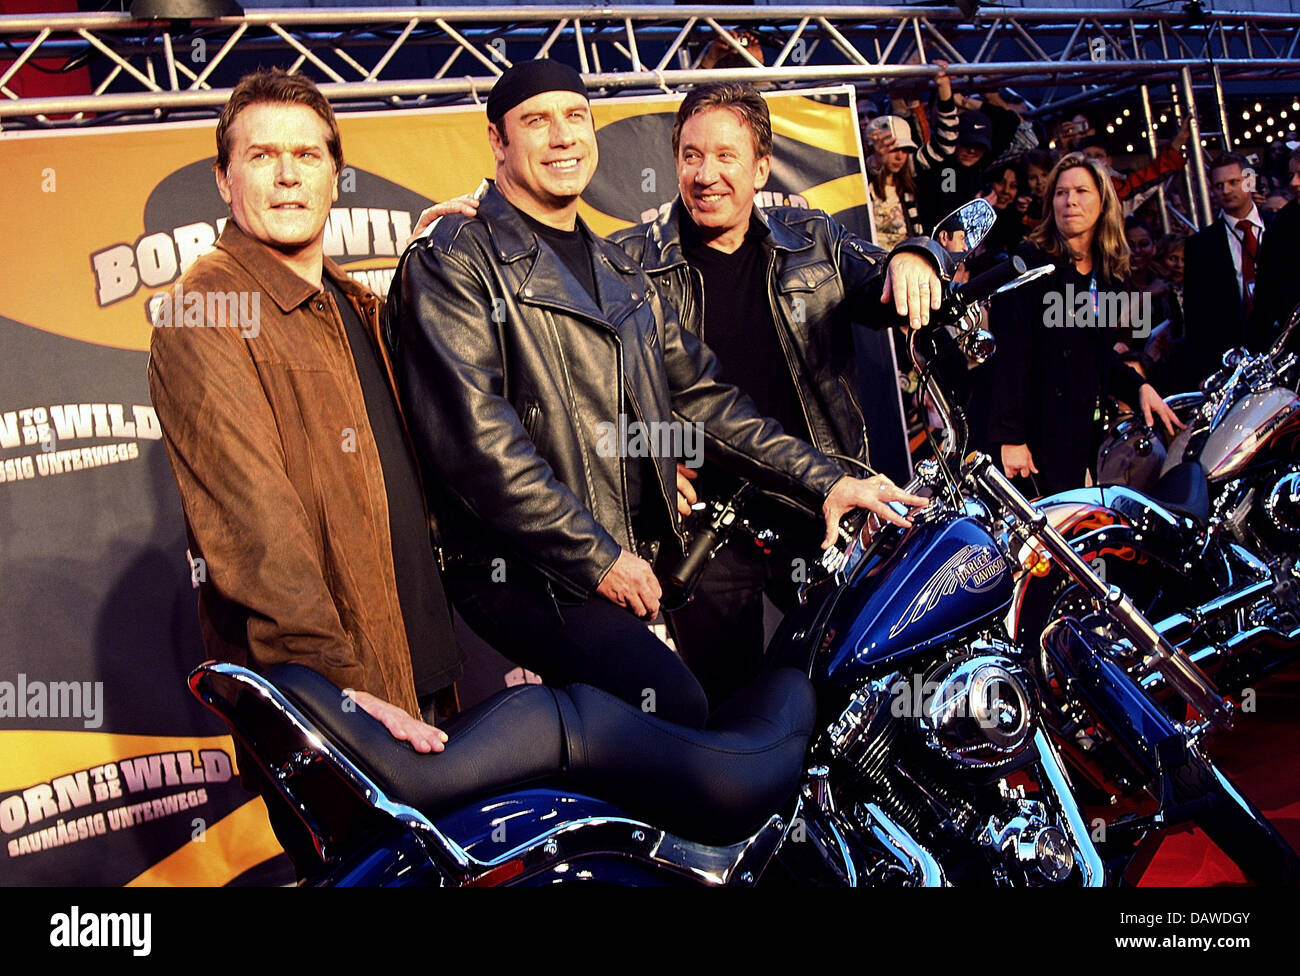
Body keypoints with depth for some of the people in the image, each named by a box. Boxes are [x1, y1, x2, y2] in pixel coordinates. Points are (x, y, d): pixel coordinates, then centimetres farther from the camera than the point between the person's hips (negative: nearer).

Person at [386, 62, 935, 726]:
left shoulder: (618, 273, 21)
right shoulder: (452, 261, -4)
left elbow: (698, 392, 17)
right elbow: (473, 439, -15)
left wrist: (824, 481, 8)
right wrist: (595, 557, -16)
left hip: (631, 563, 8)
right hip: (524, 573, -7)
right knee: (672, 702, -26)